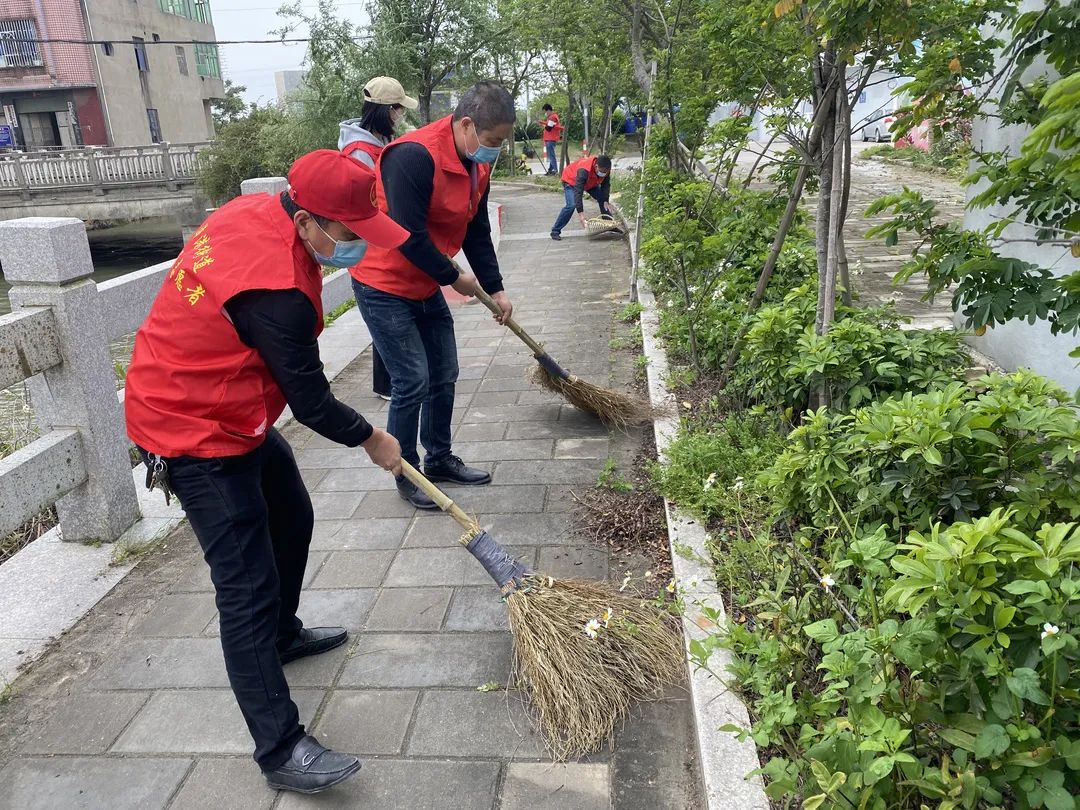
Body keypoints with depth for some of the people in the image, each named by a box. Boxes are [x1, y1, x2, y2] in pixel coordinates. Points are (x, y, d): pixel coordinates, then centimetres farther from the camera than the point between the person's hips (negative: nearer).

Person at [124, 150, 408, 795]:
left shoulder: (257, 209, -4)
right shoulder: (277, 291, -32)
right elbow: (312, 403, -21)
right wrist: (373, 441, -5)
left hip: (232, 412, 10)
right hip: (196, 435, -10)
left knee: (292, 518, 23)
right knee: (248, 587, -8)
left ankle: (283, 635, 45)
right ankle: (280, 748, 1)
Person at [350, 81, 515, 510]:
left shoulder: (477, 164, 2)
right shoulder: (414, 156, -27)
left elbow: (477, 231, 9)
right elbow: (409, 238, -28)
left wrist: (495, 289, 5)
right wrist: (455, 278, -15)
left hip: (427, 287, 9)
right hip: (384, 287, -9)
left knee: (443, 377, 13)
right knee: (413, 383, -6)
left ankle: (439, 459, 30)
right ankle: (406, 475, 12)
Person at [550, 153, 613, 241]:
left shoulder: (605, 169, -25)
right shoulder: (583, 170, -44)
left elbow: (606, 185, -9)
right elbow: (578, 192, -46)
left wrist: (605, 201, -20)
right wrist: (580, 213, -51)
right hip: (571, 180, -7)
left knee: (603, 200, -1)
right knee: (571, 205, -25)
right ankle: (555, 231, -17)